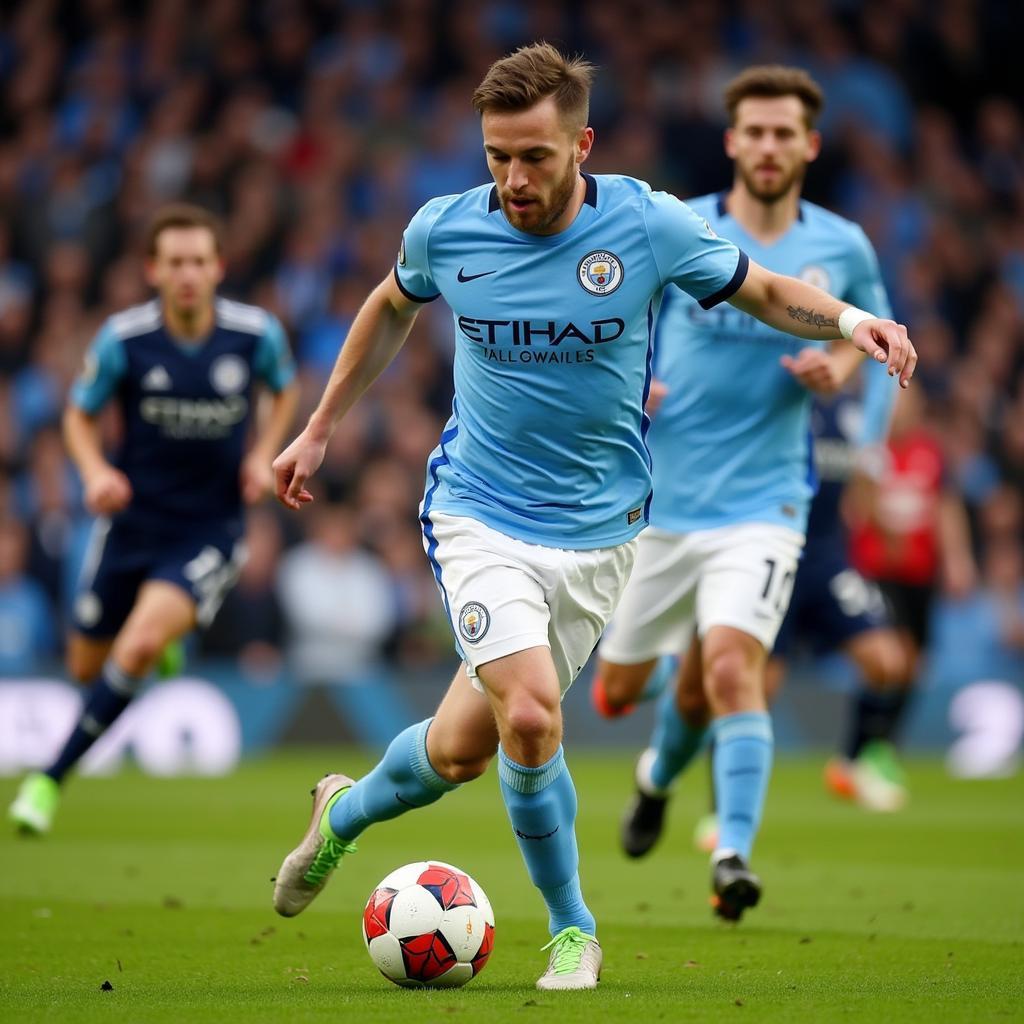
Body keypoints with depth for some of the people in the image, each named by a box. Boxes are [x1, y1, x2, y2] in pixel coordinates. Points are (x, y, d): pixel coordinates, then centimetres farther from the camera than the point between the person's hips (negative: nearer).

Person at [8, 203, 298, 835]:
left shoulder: (257, 333, -10)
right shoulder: (123, 339, -12)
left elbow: (285, 390, 12)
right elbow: (80, 414, 2)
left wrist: (265, 454, -4)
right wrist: (95, 471, -18)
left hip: (210, 527, -2)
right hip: (133, 517, 2)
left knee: (139, 647, -24)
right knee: (87, 667, 12)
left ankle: (51, 780, -12)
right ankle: (163, 633, 50)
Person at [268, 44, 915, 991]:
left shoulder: (650, 224, -10)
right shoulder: (445, 230, -7)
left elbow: (767, 292, 5)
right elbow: (392, 308, 16)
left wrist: (851, 319, -16)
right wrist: (319, 431, 20)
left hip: (598, 529, 1)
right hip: (480, 514, -1)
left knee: (464, 748, 5)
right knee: (530, 719, -22)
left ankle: (347, 811, 39)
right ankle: (573, 931, 3)